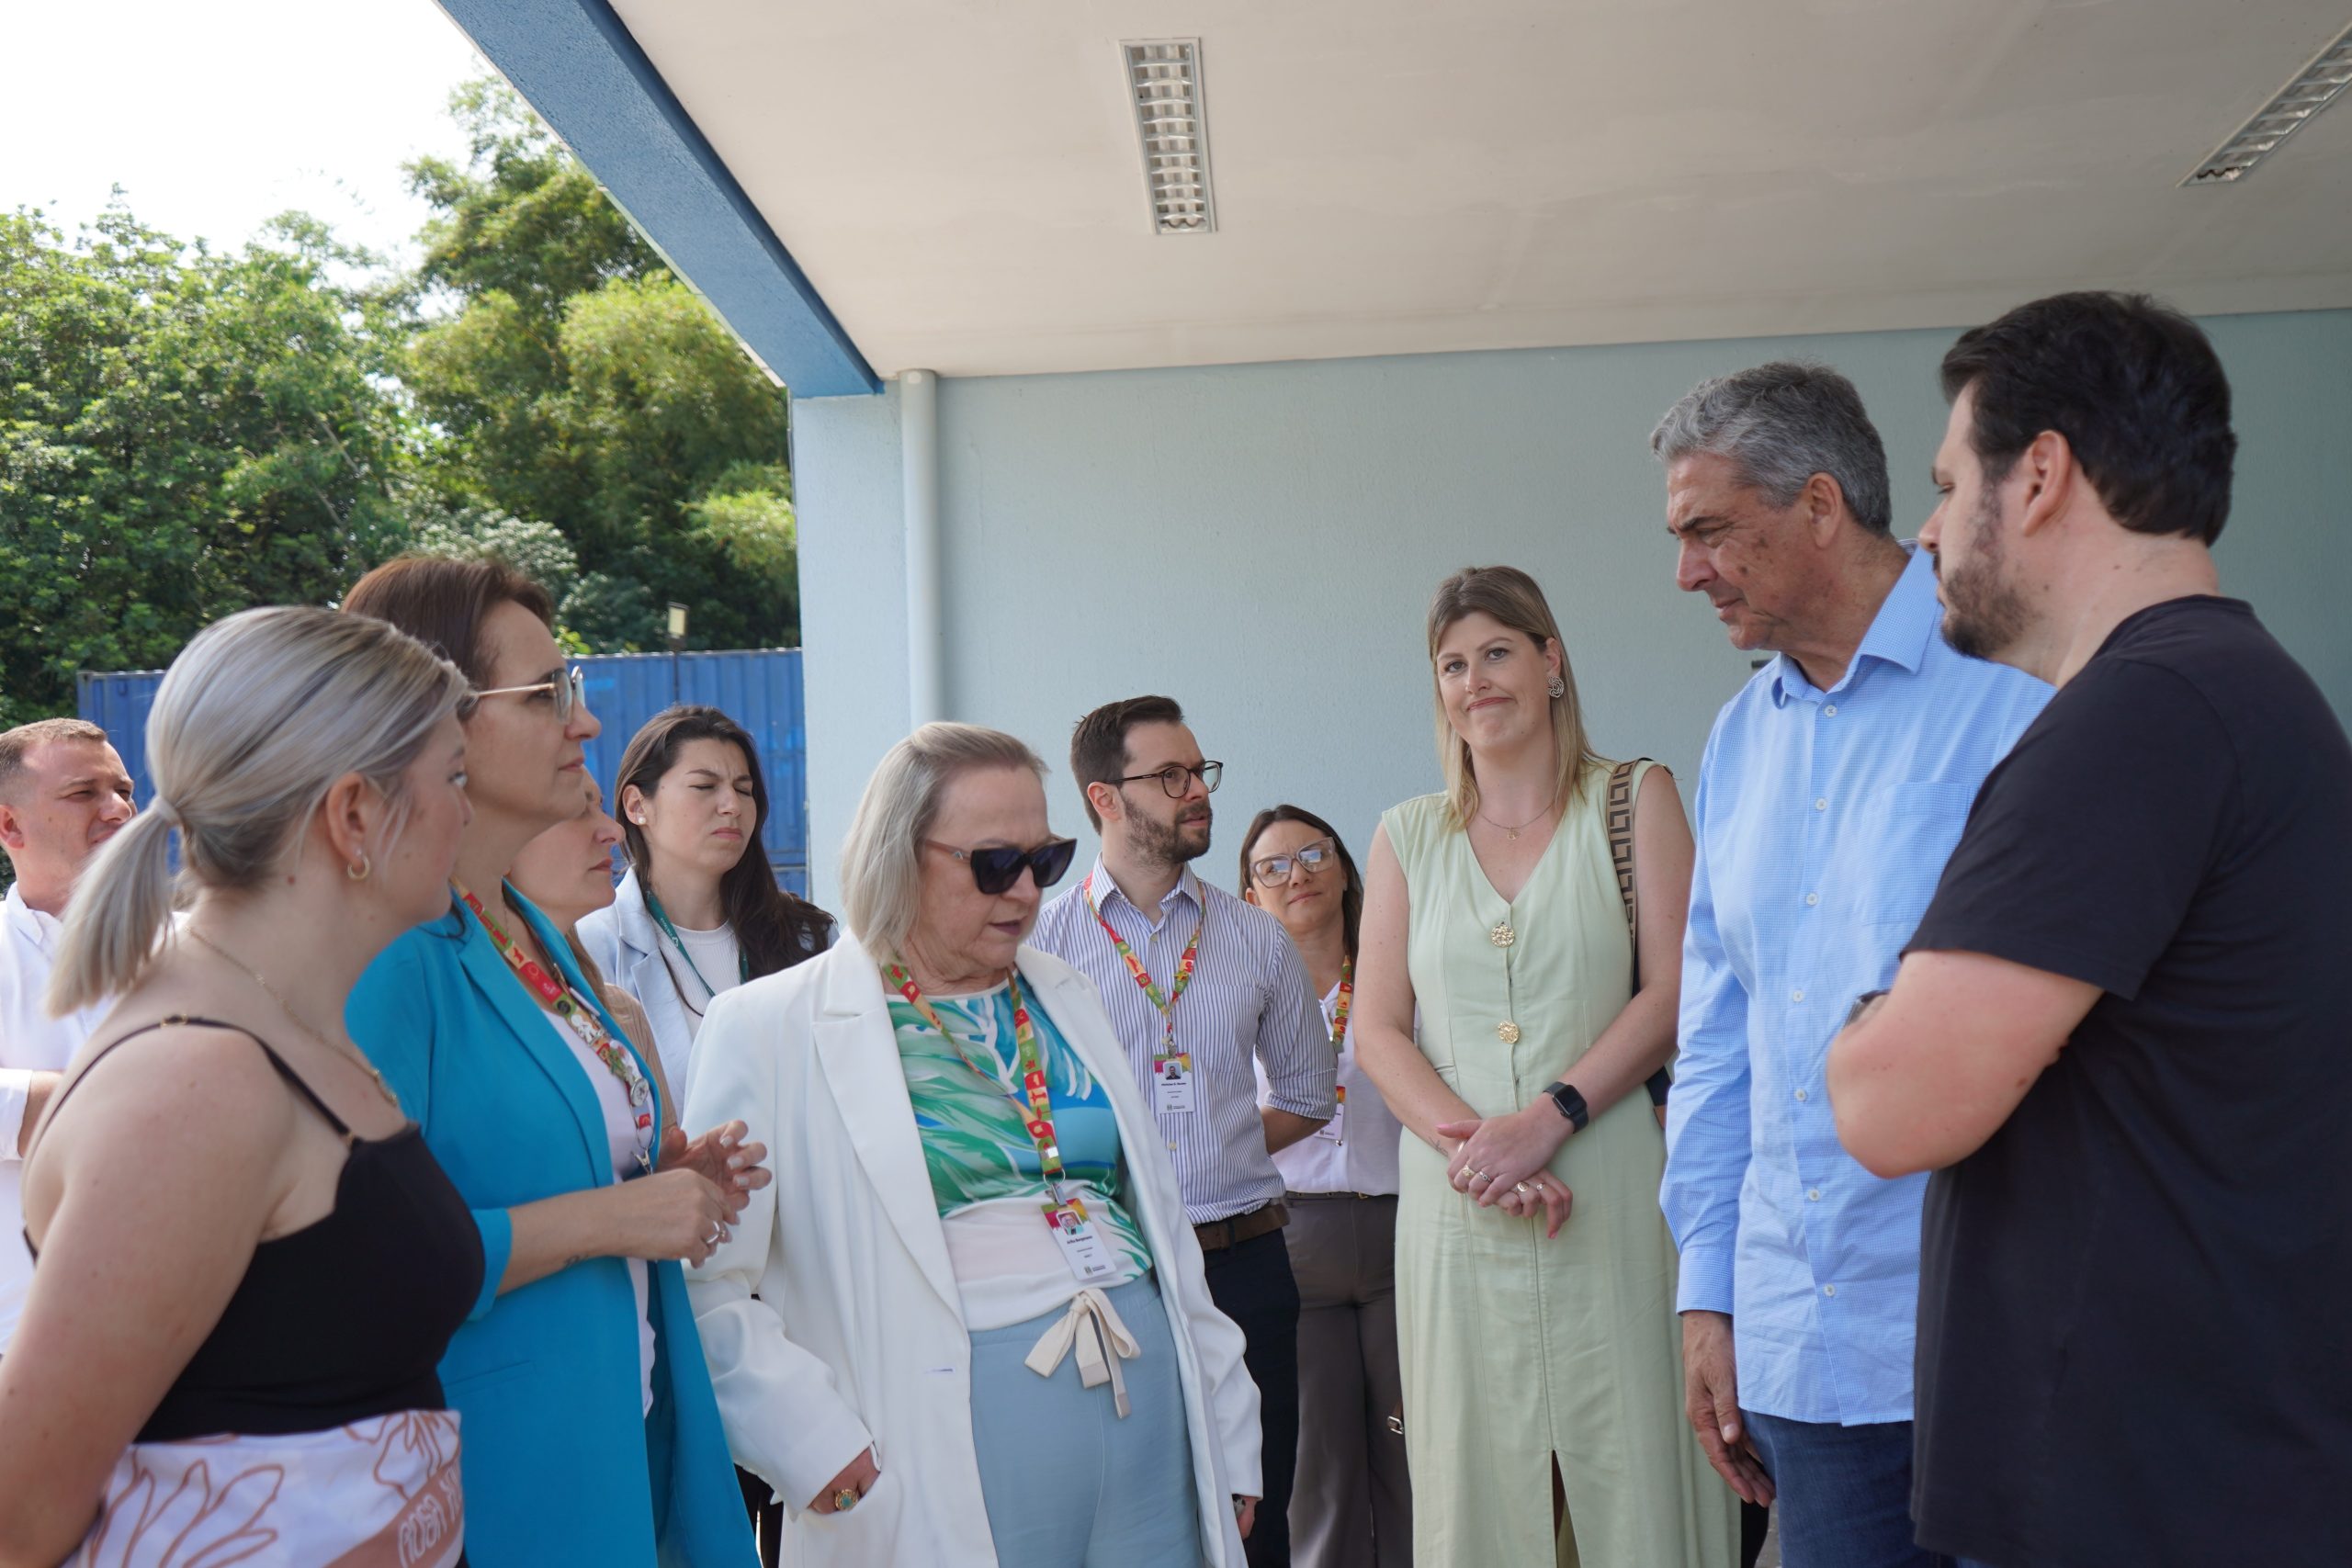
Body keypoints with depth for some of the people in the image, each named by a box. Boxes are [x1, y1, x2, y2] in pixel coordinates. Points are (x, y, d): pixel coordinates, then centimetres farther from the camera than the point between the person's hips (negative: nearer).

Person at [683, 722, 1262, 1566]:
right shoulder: (771, 1026, -5)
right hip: (949, 1469, -5)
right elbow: (707, 1284, -9)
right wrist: (811, 1441, -17)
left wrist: (1227, 1432, 13)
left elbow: (1158, 1215, 14)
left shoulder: (1066, 1001, 12)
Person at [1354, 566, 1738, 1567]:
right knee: (1478, 1476, 7)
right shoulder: (1408, 836, 12)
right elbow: (1377, 1029, 6)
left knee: (1630, 1464, 1)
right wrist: (1467, 1142, -11)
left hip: (1611, 1192, -2)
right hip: (1455, 1206, 2)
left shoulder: (1635, 799, 5)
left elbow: (1672, 996, -4)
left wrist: (1542, 1122, -15)